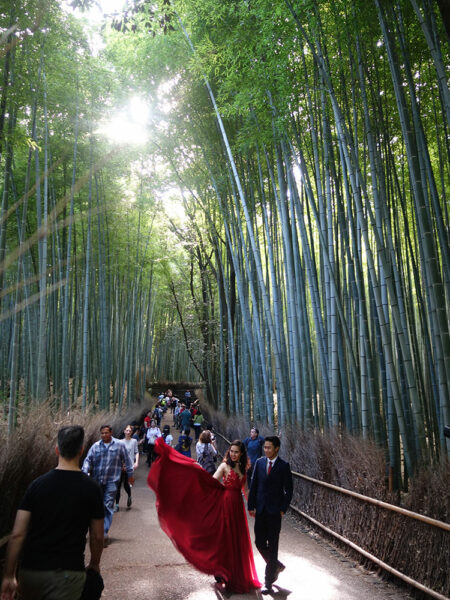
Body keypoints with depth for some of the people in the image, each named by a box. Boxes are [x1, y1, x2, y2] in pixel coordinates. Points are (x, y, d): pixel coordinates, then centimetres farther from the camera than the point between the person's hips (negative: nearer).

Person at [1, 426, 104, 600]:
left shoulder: (37, 485, -4)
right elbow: (97, 537, 0)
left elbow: (17, 535, -5)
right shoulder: (91, 489, -8)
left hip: (30, 571, 4)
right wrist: (94, 565, 18)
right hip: (67, 573, -3)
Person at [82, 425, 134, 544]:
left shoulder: (119, 445, -1)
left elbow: (126, 460, 5)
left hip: (111, 481, -3)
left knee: (108, 506, -8)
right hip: (96, 481, 3)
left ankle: (104, 532, -7)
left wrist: (130, 475, 9)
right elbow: (88, 460, 0)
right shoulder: (95, 446, 3)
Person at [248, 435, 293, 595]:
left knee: (272, 546, 4)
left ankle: (268, 582, 17)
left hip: (274, 511, -4)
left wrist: (283, 509, -9)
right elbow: (253, 486, 6)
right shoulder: (259, 463, 2)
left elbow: (288, 490, -4)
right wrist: (251, 506, 3)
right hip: (260, 510, 4)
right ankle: (276, 566, 35)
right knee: (259, 542, 9)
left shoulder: (283, 466, -8)